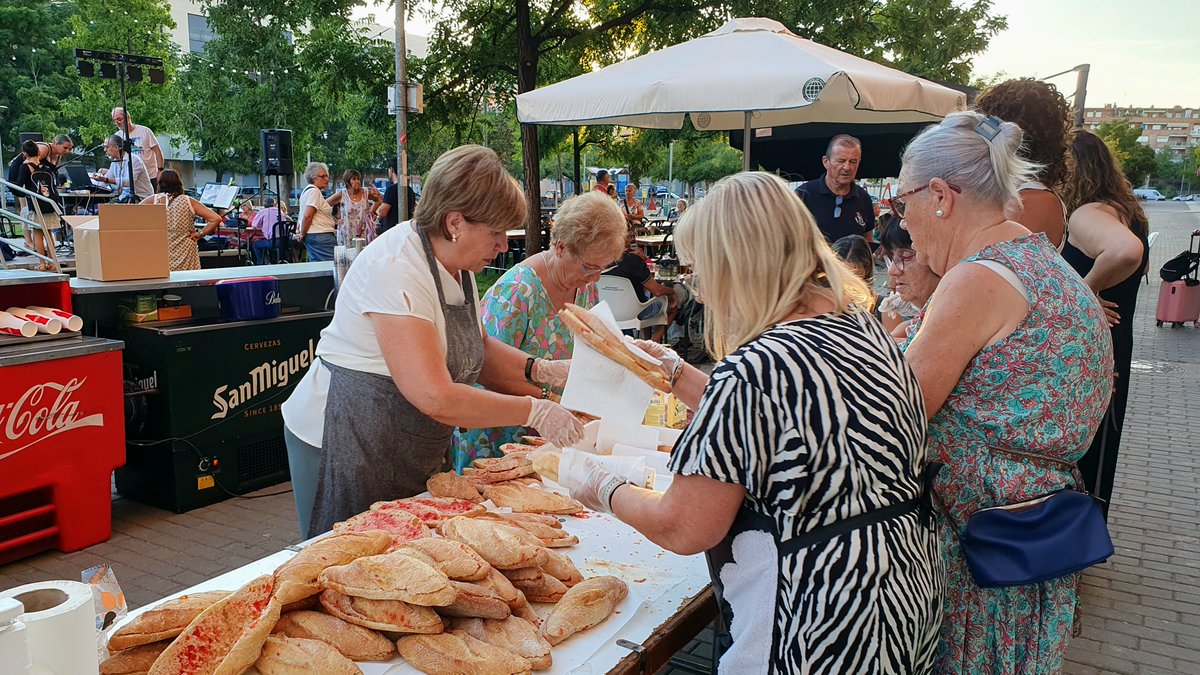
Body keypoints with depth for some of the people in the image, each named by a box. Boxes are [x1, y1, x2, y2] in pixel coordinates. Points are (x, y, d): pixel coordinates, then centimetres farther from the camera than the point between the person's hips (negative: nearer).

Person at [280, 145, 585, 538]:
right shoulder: (397, 270, -26)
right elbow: (436, 398, -31)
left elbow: (475, 350, 13)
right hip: (343, 444, -8)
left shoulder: (455, 262, 3)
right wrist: (533, 412, -24)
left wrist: (540, 370, -4)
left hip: (411, 456, 9)